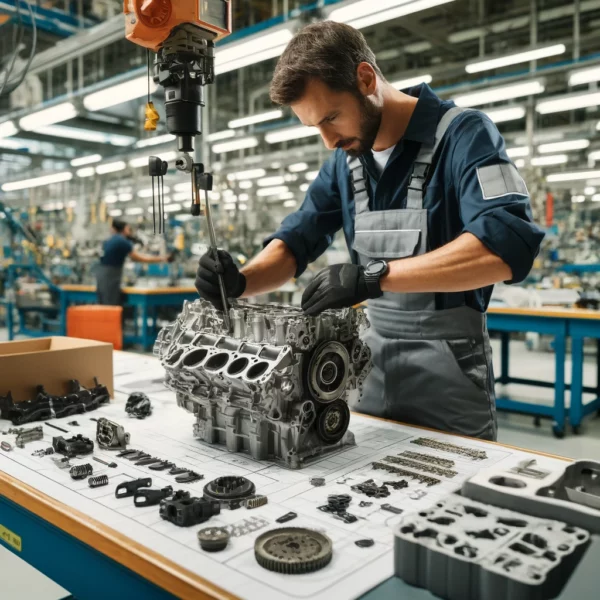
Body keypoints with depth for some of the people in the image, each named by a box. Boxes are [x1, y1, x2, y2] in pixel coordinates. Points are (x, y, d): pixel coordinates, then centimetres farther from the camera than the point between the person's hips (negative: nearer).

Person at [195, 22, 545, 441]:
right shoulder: (345, 161, 5)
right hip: (373, 356, 6)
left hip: (448, 363, -5)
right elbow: (297, 241, 7)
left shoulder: (463, 134, -14)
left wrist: (375, 277, -35)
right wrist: (241, 282, -13)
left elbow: (508, 243, -29)